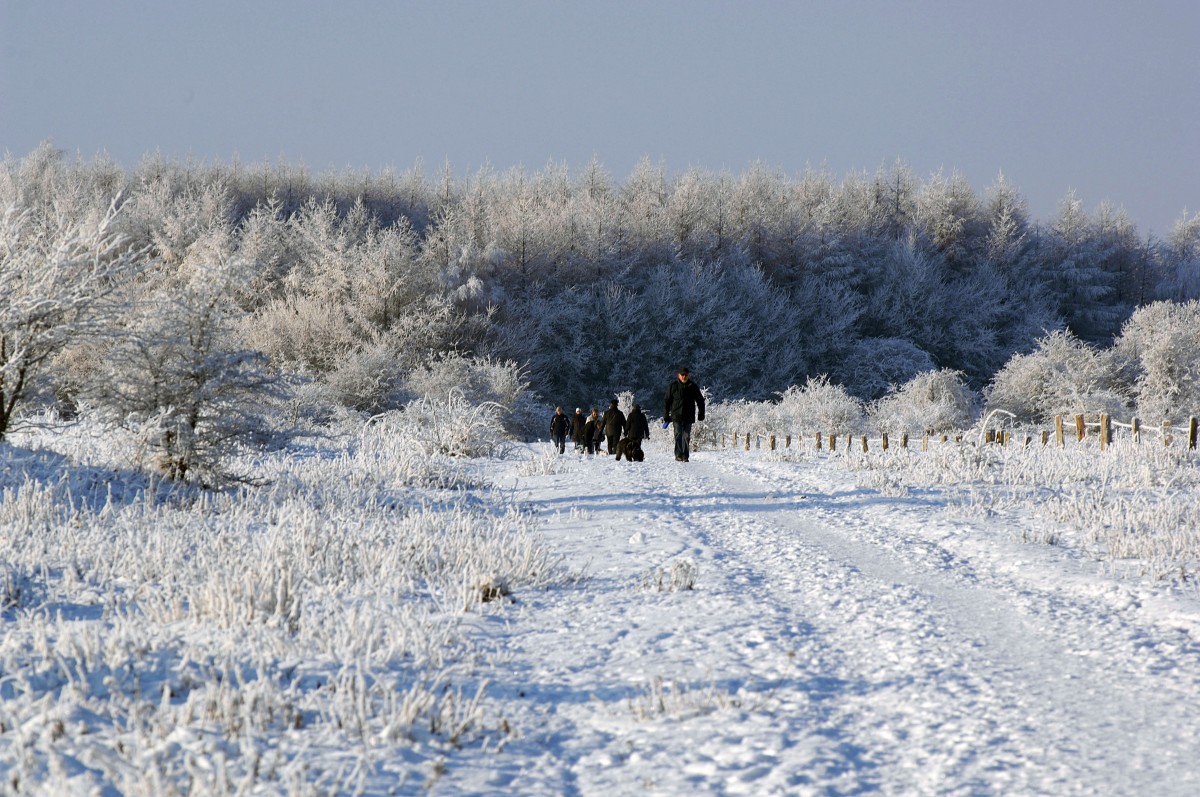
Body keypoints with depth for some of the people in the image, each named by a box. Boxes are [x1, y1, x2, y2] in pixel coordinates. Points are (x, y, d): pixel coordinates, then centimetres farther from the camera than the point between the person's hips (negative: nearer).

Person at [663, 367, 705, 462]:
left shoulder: (693, 387, 5)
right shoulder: (673, 386, 1)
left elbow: (700, 401, 16)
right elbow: (667, 401, 4)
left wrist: (701, 414, 10)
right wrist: (666, 416, 0)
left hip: (688, 417, 2)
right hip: (676, 416, -2)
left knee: (687, 437, 2)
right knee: (678, 436, -8)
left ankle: (685, 456, 6)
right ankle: (678, 455, -7)